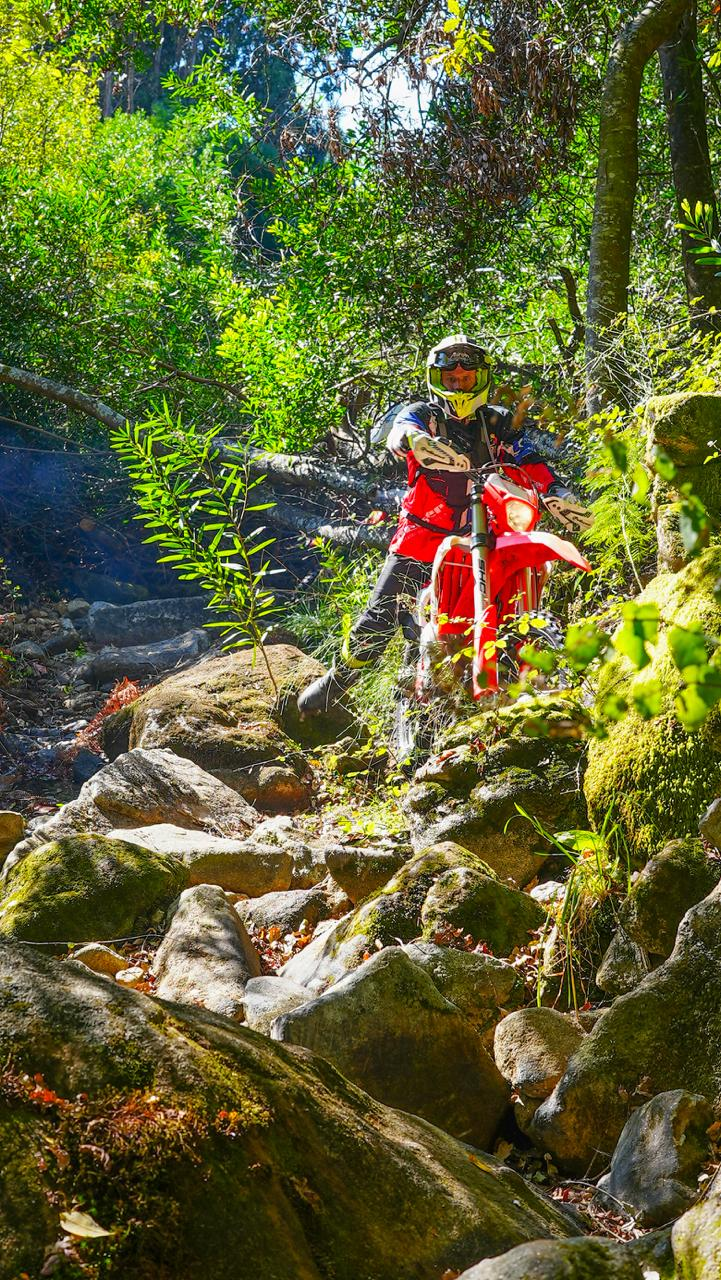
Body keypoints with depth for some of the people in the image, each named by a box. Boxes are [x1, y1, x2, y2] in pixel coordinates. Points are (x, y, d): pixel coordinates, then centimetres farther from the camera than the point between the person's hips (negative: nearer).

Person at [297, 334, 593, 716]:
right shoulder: (423, 414, 4)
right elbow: (400, 433, -20)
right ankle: (334, 682, 9)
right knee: (382, 617, -9)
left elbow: (529, 462, -1)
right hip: (422, 536, -2)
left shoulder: (498, 422, 11)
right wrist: (418, 441, -45)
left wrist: (557, 495, -21)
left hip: (477, 541, 3)